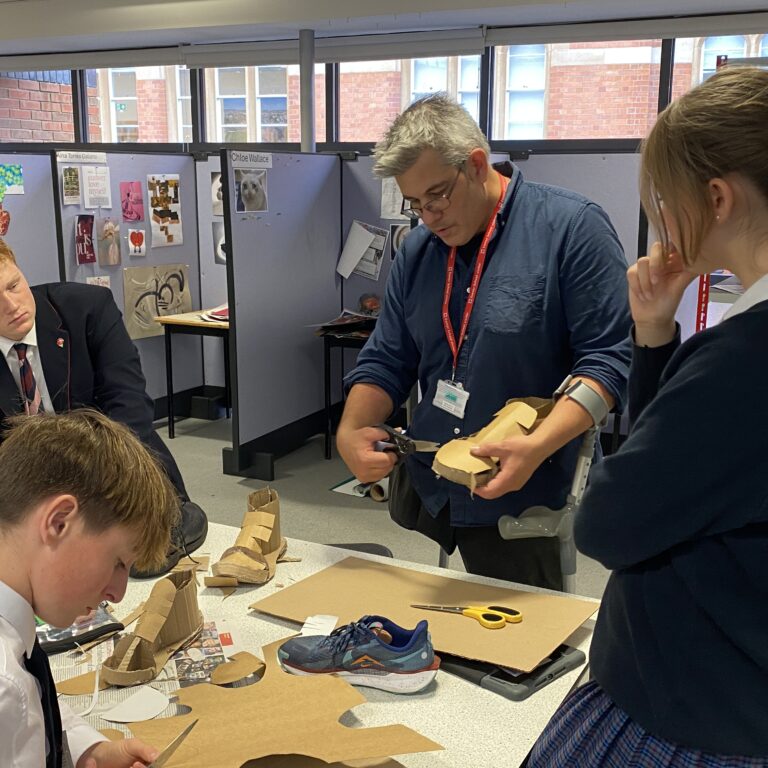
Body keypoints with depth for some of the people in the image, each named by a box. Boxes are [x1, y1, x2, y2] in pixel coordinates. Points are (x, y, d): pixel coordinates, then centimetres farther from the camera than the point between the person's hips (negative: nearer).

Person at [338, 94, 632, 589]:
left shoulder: (571, 227, -10)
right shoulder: (417, 252, 8)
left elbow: (609, 357, -14)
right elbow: (386, 362, 12)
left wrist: (538, 446, -26)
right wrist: (352, 429, -6)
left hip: (521, 507, -5)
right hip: (424, 494, 5)